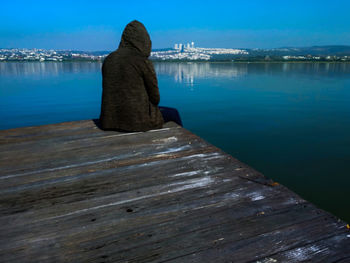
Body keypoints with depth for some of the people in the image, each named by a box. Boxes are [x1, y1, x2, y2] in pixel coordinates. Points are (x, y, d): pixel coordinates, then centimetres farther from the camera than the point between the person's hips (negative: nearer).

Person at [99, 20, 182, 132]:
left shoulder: (109, 59, 5)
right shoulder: (144, 61, -13)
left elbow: (111, 92, 12)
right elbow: (155, 97, -6)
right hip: (138, 119, -6)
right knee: (173, 113, 24)